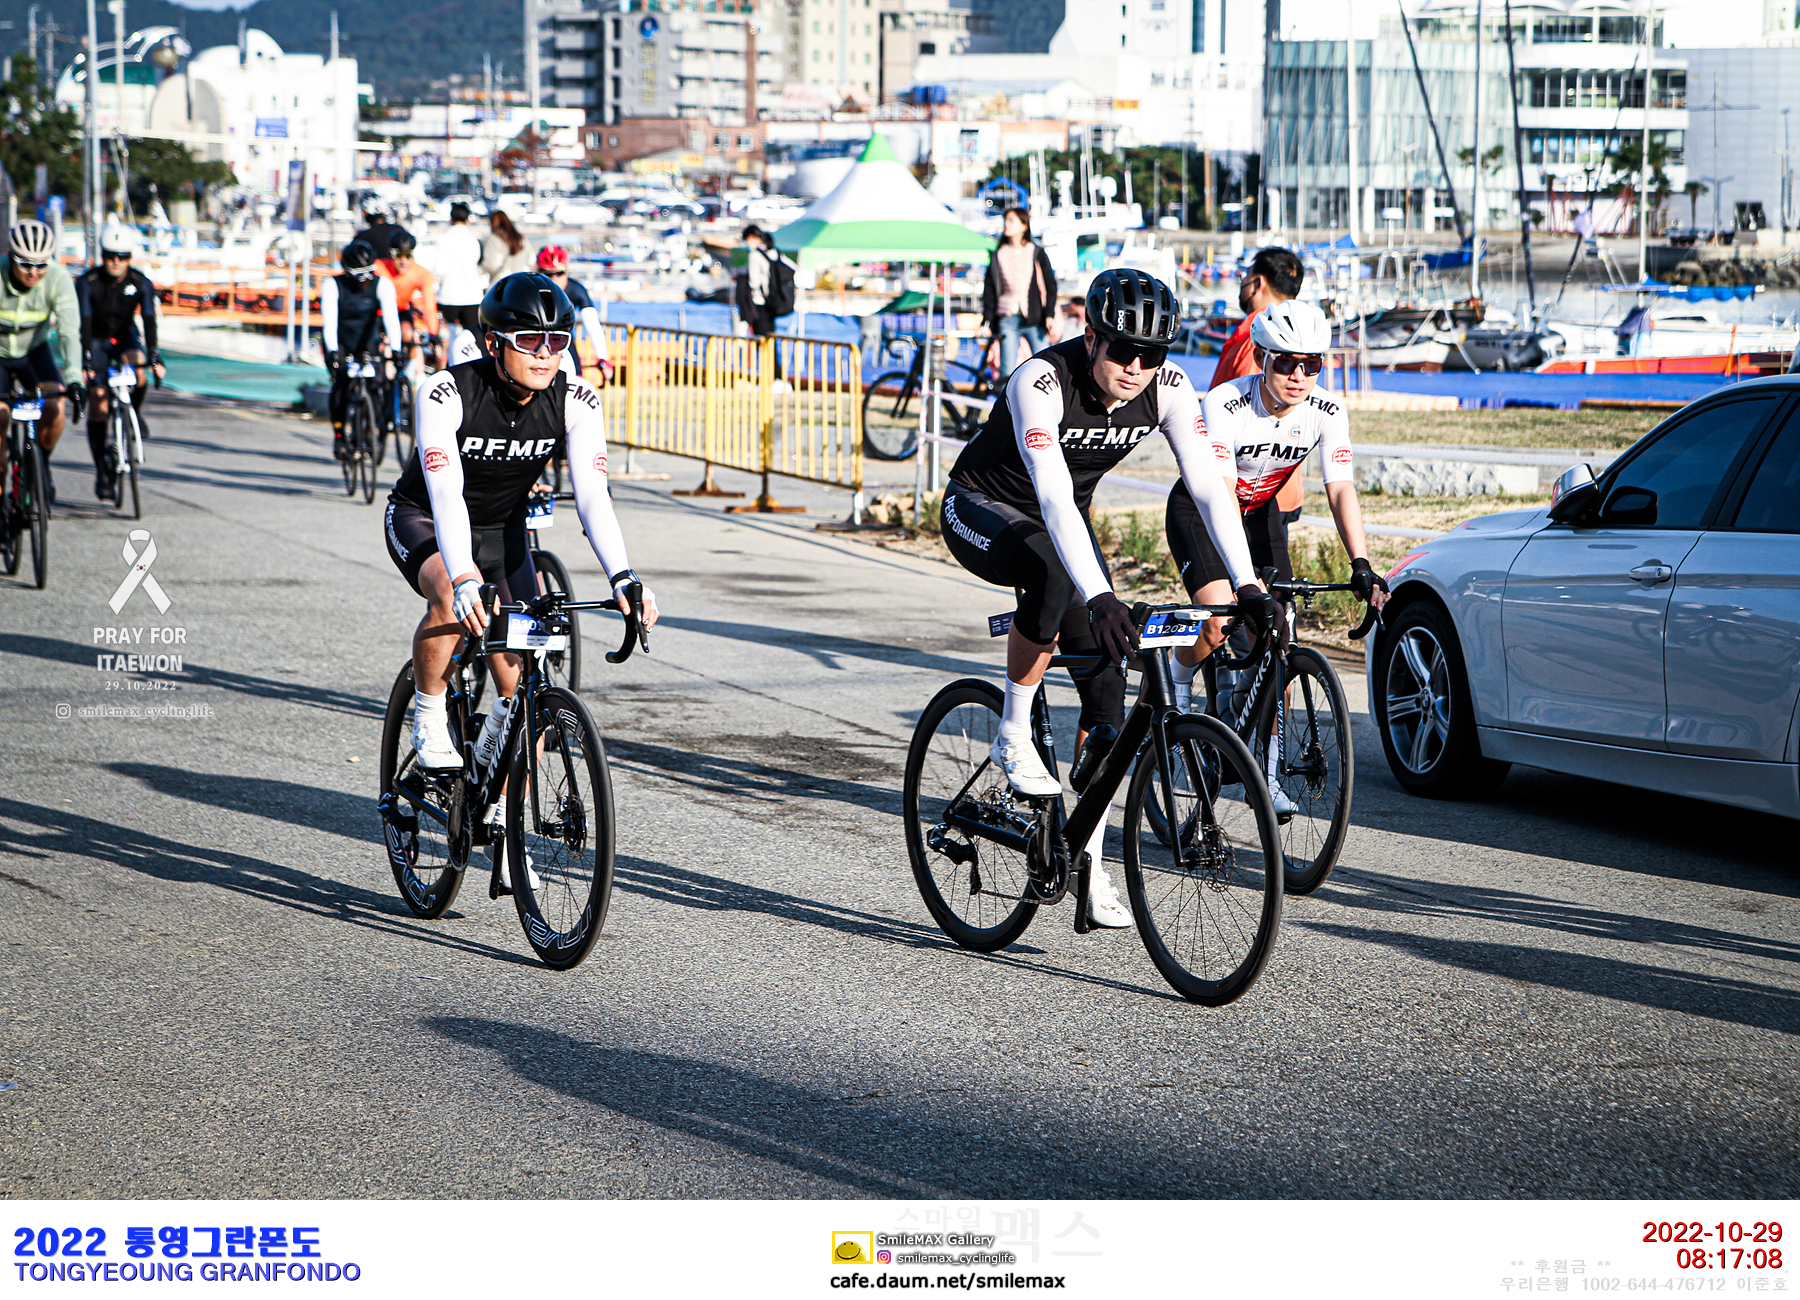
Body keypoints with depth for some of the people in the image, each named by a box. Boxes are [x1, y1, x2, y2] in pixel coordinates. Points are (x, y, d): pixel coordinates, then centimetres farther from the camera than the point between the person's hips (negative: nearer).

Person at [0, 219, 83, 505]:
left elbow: (70, 330, -31)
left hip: (34, 352, 1)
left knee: (54, 406, -22)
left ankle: (43, 464, 4)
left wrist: (74, 376, -44)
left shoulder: (58, 278, -24)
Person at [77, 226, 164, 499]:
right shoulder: (88, 282, -22)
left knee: (137, 364, -33)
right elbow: (84, 323, -30)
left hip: (124, 337, 1)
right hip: (96, 341, -1)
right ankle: (102, 472, -4)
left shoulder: (141, 283, -17)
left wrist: (153, 358, -39)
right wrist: (86, 361, -41)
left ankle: (135, 411, -3)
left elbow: (149, 320, -26)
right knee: (98, 403, -10)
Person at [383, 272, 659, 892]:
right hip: (424, 522, -4)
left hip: (503, 531, 4)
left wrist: (622, 578, -41)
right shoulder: (445, 394, -30)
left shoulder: (578, 404, -19)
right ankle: (428, 714, -12)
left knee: (523, 688, -7)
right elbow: (446, 493, -39)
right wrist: (465, 580, -54)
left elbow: (592, 496, -25)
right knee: (454, 596, -38)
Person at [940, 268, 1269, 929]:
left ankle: (1088, 865, 2)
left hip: (1064, 521, 6)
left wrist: (1248, 586, -33)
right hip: (979, 507, -5)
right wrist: (1099, 597, -56)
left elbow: (1210, 487, -21)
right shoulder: (1041, 381, -34)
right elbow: (1054, 499, -45)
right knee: (1052, 573, -40)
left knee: (1106, 680, -6)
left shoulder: (1169, 389, -19)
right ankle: (1013, 737, -19)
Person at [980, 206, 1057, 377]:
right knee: (1007, 372, -4)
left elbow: (1050, 286, 4)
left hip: (1035, 320, -2)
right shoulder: (998, 256, 11)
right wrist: (986, 322, 4)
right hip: (1007, 320, 2)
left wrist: (1049, 315, -7)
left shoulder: (1037, 253, 5)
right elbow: (989, 291, 12)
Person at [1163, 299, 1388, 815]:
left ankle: (1267, 772, 3)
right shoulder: (1225, 405, -31)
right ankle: (1176, 685, 5)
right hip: (1199, 509, -4)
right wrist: (1244, 573, -50)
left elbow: (1341, 490, -23)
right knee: (1220, 622, -27)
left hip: (1260, 513, 4)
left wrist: (1361, 567, -36)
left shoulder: (1326, 414, -19)